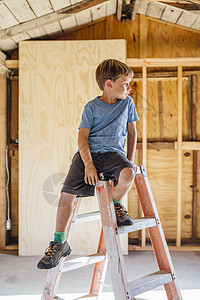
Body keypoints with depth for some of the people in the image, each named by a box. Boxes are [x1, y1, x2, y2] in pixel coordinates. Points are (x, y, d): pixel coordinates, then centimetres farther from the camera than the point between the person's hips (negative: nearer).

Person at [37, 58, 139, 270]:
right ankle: (60, 243, -1)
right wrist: (88, 164, -17)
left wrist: (129, 160, 9)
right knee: (67, 193, -16)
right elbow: (82, 137, -3)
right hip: (88, 153, -1)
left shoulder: (127, 103, 11)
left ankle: (115, 204, 0)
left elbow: (132, 133, 18)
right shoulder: (91, 107, 3)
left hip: (113, 152, 1)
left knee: (127, 173, -33)